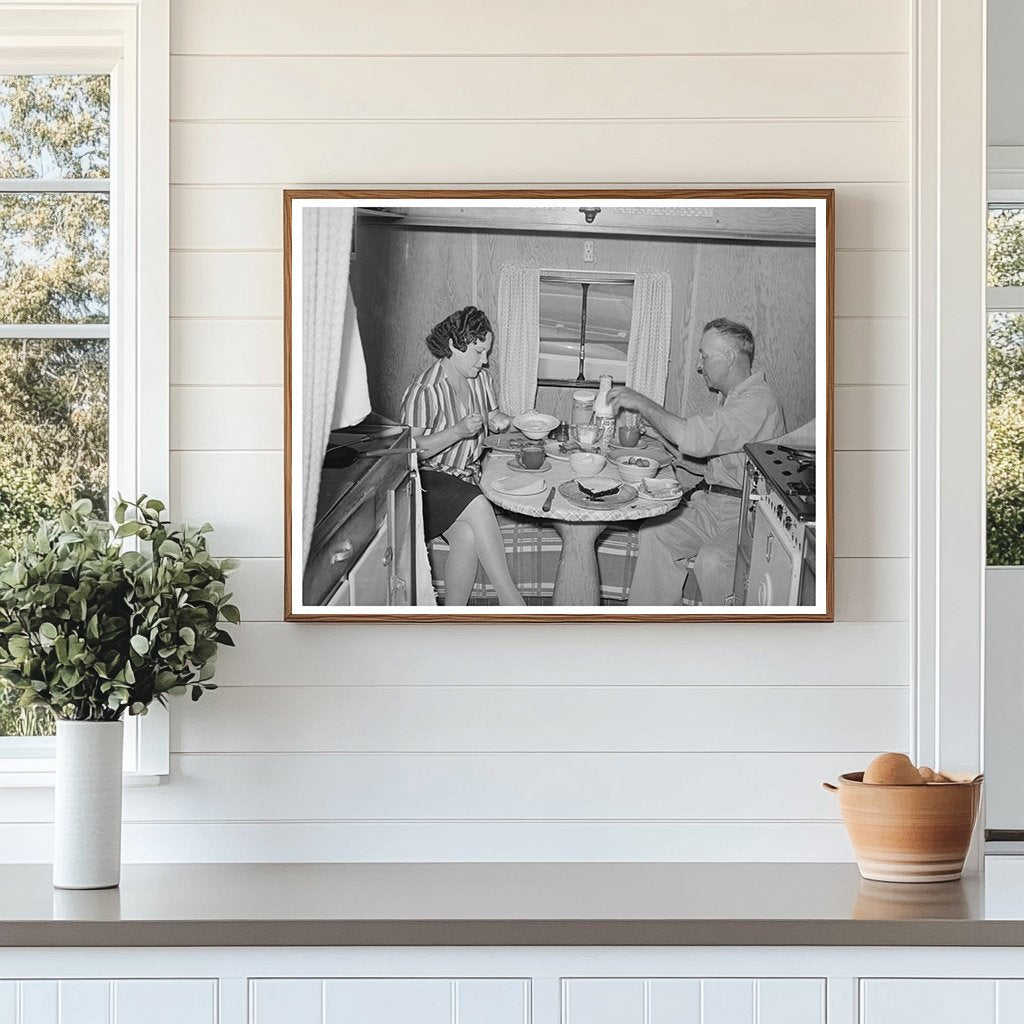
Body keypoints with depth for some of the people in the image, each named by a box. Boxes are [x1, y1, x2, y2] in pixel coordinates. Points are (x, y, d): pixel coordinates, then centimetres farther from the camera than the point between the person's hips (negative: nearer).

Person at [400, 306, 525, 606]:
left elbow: (490, 413, 26)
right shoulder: (424, 390, -15)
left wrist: (498, 419, 1)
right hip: (430, 477, -6)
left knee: (468, 535, -26)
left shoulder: (480, 377, 7)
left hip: (467, 475, 6)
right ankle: (510, 598, -28)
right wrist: (458, 431, -25)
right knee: (478, 507, -33)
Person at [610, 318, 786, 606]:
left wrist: (642, 403, -19)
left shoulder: (758, 401, -19)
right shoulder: (732, 397, 16)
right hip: (712, 505, 10)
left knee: (712, 559, -33)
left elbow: (694, 439, -29)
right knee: (654, 531, -7)